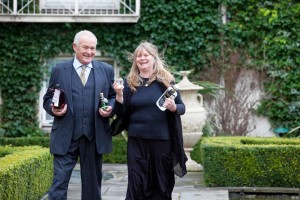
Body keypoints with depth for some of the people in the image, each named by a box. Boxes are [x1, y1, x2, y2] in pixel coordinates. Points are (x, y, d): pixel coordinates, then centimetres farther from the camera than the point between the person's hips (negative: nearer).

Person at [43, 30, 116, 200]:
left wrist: (110, 108, -9)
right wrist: (53, 108, -11)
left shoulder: (107, 70, 8)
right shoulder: (59, 70, 6)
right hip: (65, 137, -1)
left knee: (93, 184, 11)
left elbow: (114, 97, 12)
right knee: (59, 182, -6)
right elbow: (48, 98, 10)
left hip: (94, 136, 2)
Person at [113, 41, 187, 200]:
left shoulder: (165, 80, 2)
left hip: (162, 140, -1)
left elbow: (182, 107, 5)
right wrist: (119, 95, -12)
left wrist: (173, 107, -16)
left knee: (161, 184, 7)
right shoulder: (130, 82, 6)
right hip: (137, 140, 1)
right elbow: (121, 114, 4)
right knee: (136, 185, 1)